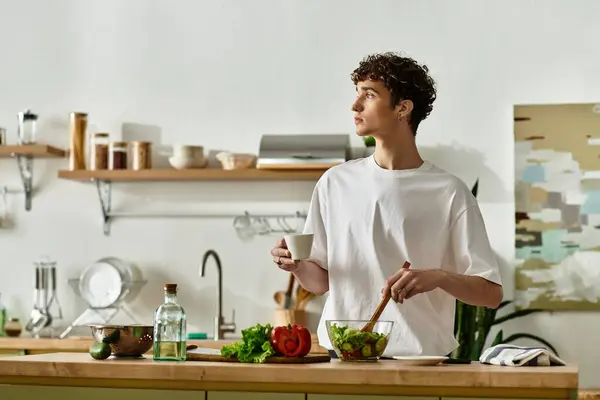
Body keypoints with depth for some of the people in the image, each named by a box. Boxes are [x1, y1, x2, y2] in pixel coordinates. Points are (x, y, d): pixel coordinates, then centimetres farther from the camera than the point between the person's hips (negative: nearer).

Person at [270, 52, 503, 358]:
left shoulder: (449, 192, 0)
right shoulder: (336, 182, 12)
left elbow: (491, 294, 0)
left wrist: (438, 277, -17)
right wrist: (298, 266, -2)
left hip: (419, 356, -3)